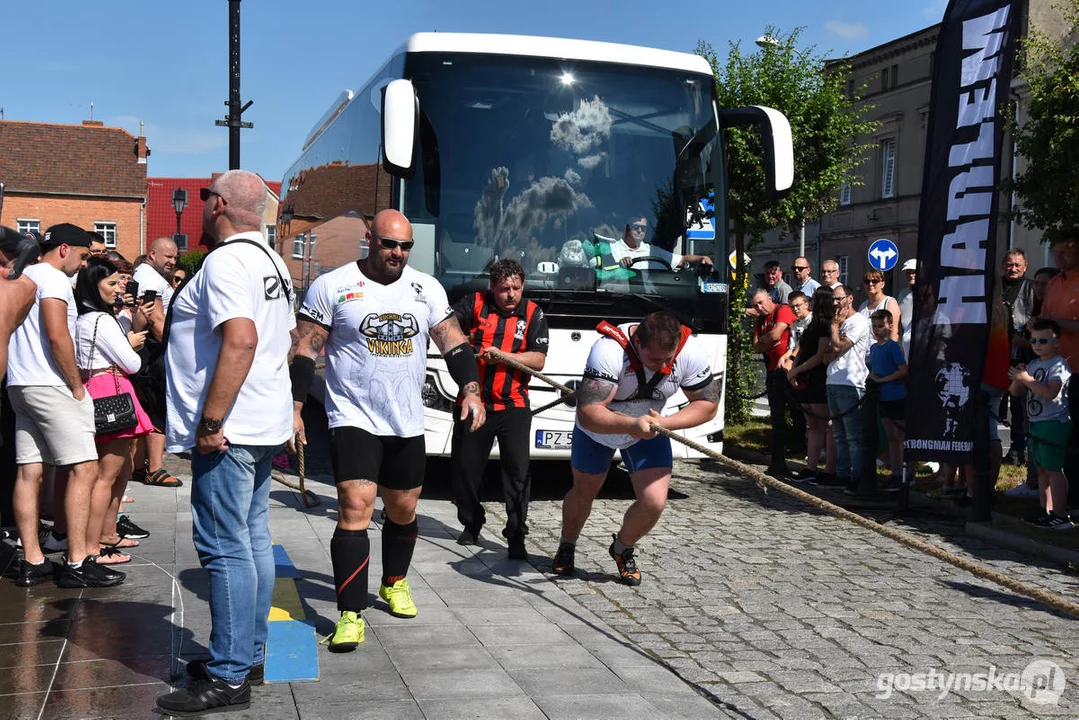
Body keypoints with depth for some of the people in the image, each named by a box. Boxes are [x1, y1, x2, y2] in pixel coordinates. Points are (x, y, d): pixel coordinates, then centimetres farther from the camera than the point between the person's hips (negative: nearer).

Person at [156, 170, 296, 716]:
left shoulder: (227, 260, -15)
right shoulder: (269, 260, 18)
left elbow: (240, 341, -27)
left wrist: (210, 422, -24)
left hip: (228, 431, -10)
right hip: (263, 426, 10)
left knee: (225, 549, -7)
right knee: (252, 541, 14)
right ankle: (249, 655, 24)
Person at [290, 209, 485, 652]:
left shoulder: (427, 289, 5)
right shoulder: (332, 287, -5)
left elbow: (453, 342, 7)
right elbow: (305, 351, -3)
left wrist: (470, 390, -7)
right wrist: (294, 408, -9)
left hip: (407, 423, 4)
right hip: (353, 419, -4)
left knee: (403, 509, 15)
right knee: (355, 508, -16)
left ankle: (394, 583, 41)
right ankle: (351, 615, -12)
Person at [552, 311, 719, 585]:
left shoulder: (691, 351, -29)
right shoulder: (609, 350, -40)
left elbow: (708, 404, -17)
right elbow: (588, 414, -45)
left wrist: (664, 423, -32)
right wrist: (631, 425, -61)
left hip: (649, 430, 2)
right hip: (598, 430, -2)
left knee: (654, 503, -12)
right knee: (584, 492, 18)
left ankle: (623, 548, 22)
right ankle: (566, 547, 51)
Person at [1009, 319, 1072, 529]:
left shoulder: (1059, 365, -11)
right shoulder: (1033, 365, 14)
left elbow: (1050, 392, -26)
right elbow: (1015, 392, 14)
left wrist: (1026, 378, -23)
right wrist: (1018, 379, -7)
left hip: (1054, 423, -9)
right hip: (1036, 423, 9)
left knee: (1053, 468, -9)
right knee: (1042, 469, 11)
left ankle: (1061, 516, -7)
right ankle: (1047, 512, 18)